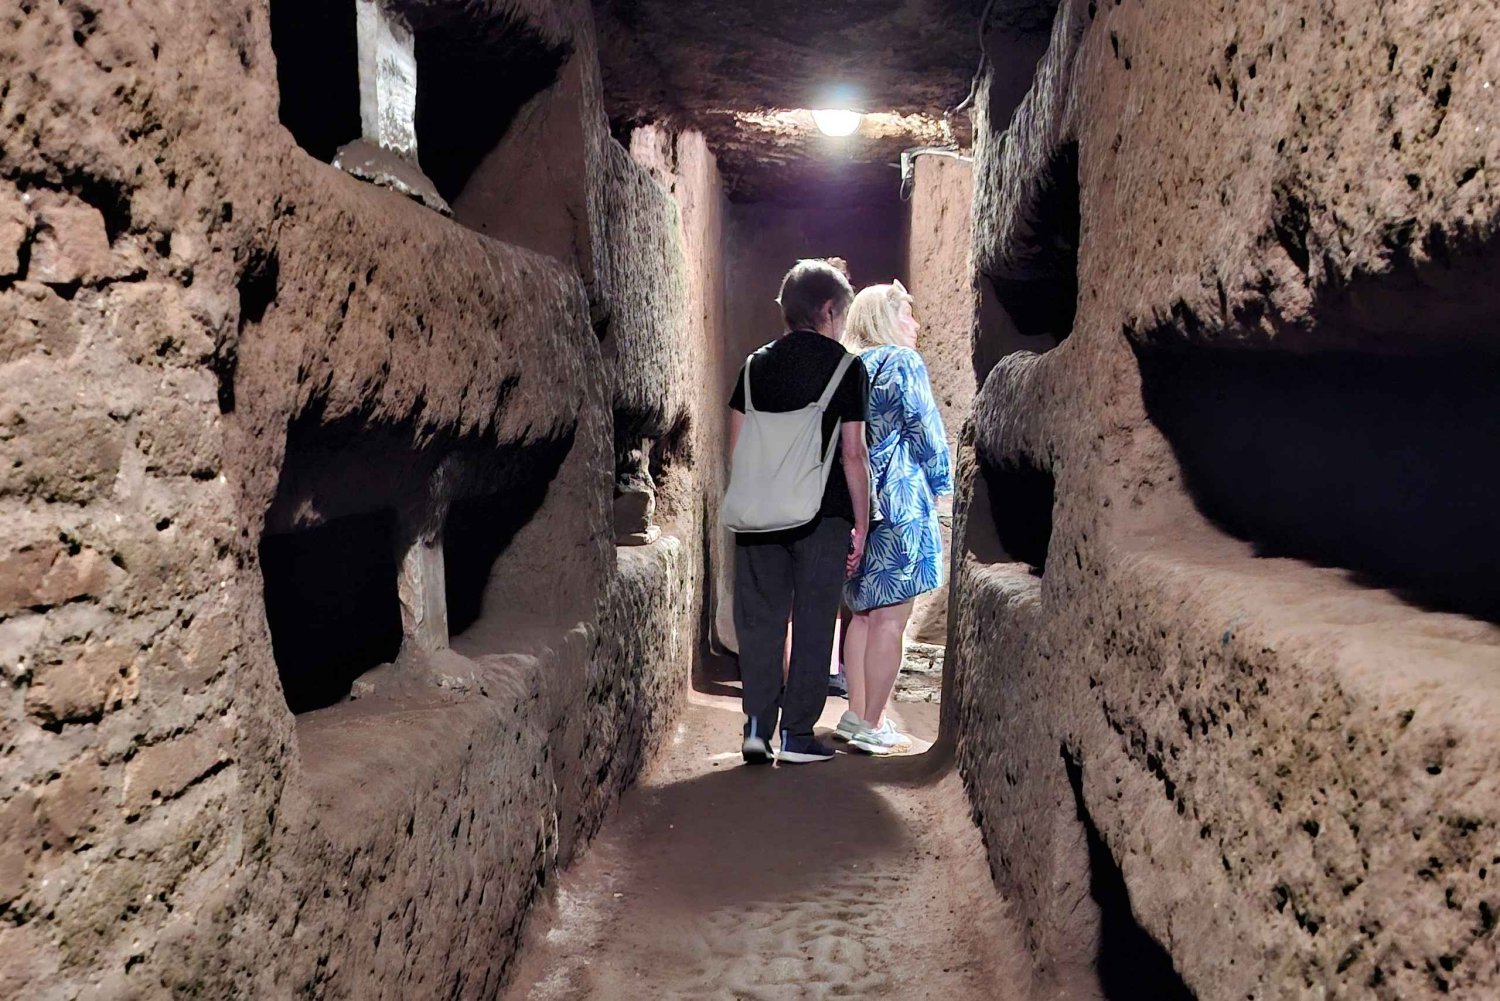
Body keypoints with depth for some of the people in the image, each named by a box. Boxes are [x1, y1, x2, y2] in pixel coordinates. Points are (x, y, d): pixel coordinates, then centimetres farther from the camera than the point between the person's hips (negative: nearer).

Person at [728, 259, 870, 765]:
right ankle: (797, 733, 8)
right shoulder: (845, 367, -2)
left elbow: (735, 446, 6)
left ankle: (757, 727, 6)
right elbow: (852, 453, -5)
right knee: (813, 623, 5)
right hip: (823, 514, -3)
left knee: (760, 618, 9)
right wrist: (860, 524, 1)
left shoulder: (756, 364, 8)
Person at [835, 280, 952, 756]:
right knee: (891, 618, -3)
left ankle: (857, 714, 19)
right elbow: (927, 431, -7)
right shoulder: (904, 362, -6)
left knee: (865, 613, 15)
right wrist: (940, 486, 6)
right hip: (899, 503, -7)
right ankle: (870, 728, 0)